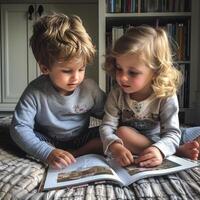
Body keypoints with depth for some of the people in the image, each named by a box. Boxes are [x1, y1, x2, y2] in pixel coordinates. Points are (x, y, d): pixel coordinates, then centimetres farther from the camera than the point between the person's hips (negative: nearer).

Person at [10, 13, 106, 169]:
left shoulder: (90, 88, -14)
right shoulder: (35, 92, -22)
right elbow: (19, 127, -27)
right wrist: (48, 153, -39)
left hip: (80, 140, 1)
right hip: (48, 142, -1)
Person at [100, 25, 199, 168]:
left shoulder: (166, 97, -19)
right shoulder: (116, 95, -13)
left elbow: (172, 133, -23)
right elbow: (107, 126, -20)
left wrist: (159, 150, -46)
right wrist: (115, 146, -43)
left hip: (154, 145, -2)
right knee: (122, 132, -28)